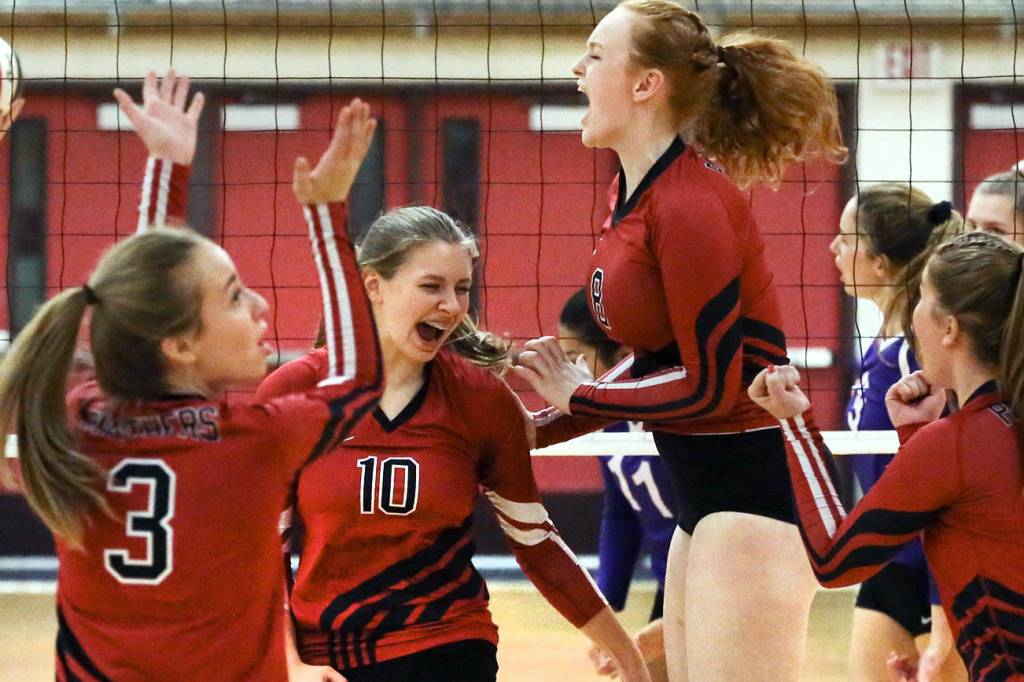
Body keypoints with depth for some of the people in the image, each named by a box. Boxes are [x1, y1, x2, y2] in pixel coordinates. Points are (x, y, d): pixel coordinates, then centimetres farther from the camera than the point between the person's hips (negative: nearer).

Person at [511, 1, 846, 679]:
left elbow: (709, 386, -17)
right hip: (708, 498, 10)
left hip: (755, 493, -10)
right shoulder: (633, 193, 10)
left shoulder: (690, 204, -18)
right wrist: (540, 430, 10)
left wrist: (577, 398, -6)